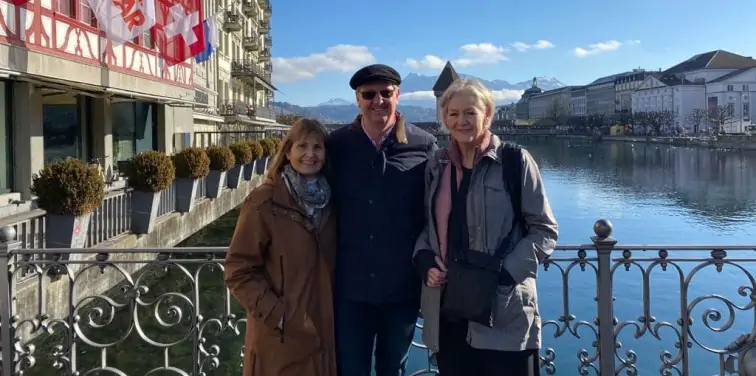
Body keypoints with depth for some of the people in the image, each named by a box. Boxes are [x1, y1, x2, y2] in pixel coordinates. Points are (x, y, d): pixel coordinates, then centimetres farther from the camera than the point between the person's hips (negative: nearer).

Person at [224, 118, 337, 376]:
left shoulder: (329, 201, 4)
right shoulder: (263, 202, -12)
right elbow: (239, 271, -12)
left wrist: (337, 308, 5)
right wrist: (275, 315, -16)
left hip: (323, 330, 5)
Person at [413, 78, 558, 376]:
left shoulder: (515, 161, -5)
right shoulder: (437, 166, 9)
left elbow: (544, 230, -3)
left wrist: (505, 272, -15)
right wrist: (425, 262, -3)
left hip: (503, 312, -4)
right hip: (447, 309, 4)